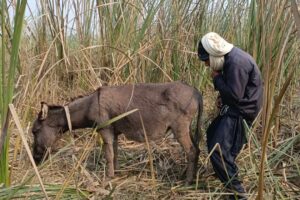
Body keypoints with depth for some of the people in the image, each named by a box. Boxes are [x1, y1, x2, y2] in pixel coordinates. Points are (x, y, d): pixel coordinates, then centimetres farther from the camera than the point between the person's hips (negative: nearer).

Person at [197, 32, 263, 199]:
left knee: (218, 149, -13)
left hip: (241, 111, -11)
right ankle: (228, 171, 41)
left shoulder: (236, 63, -26)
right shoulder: (230, 57, 6)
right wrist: (222, 96, 2)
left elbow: (235, 94, -27)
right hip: (235, 107, 11)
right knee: (212, 133, 25)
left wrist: (217, 78, -15)